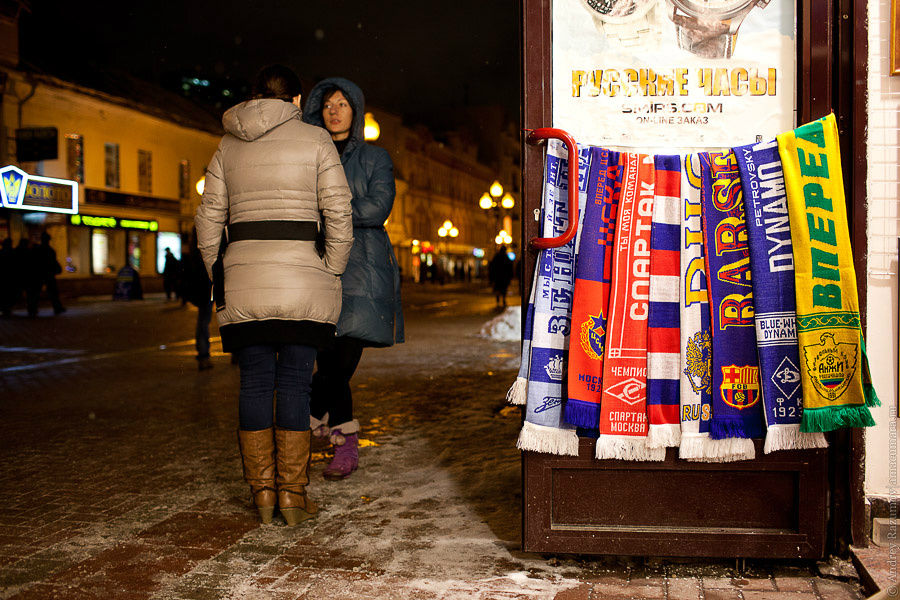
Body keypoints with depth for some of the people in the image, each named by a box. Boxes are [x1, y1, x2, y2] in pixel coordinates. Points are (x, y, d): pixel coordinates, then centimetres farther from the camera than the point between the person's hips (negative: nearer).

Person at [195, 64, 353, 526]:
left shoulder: (228, 146, 15)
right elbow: (338, 213, -2)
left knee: (254, 381, 8)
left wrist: (217, 276, 17)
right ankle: (292, 493, 4)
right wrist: (332, 273, 4)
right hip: (301, 272, -3)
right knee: (294, 382, 1)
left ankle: (262, 491, 12)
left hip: (242, 277, 3)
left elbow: (208, 219, 13)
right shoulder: (315, 141, 5)